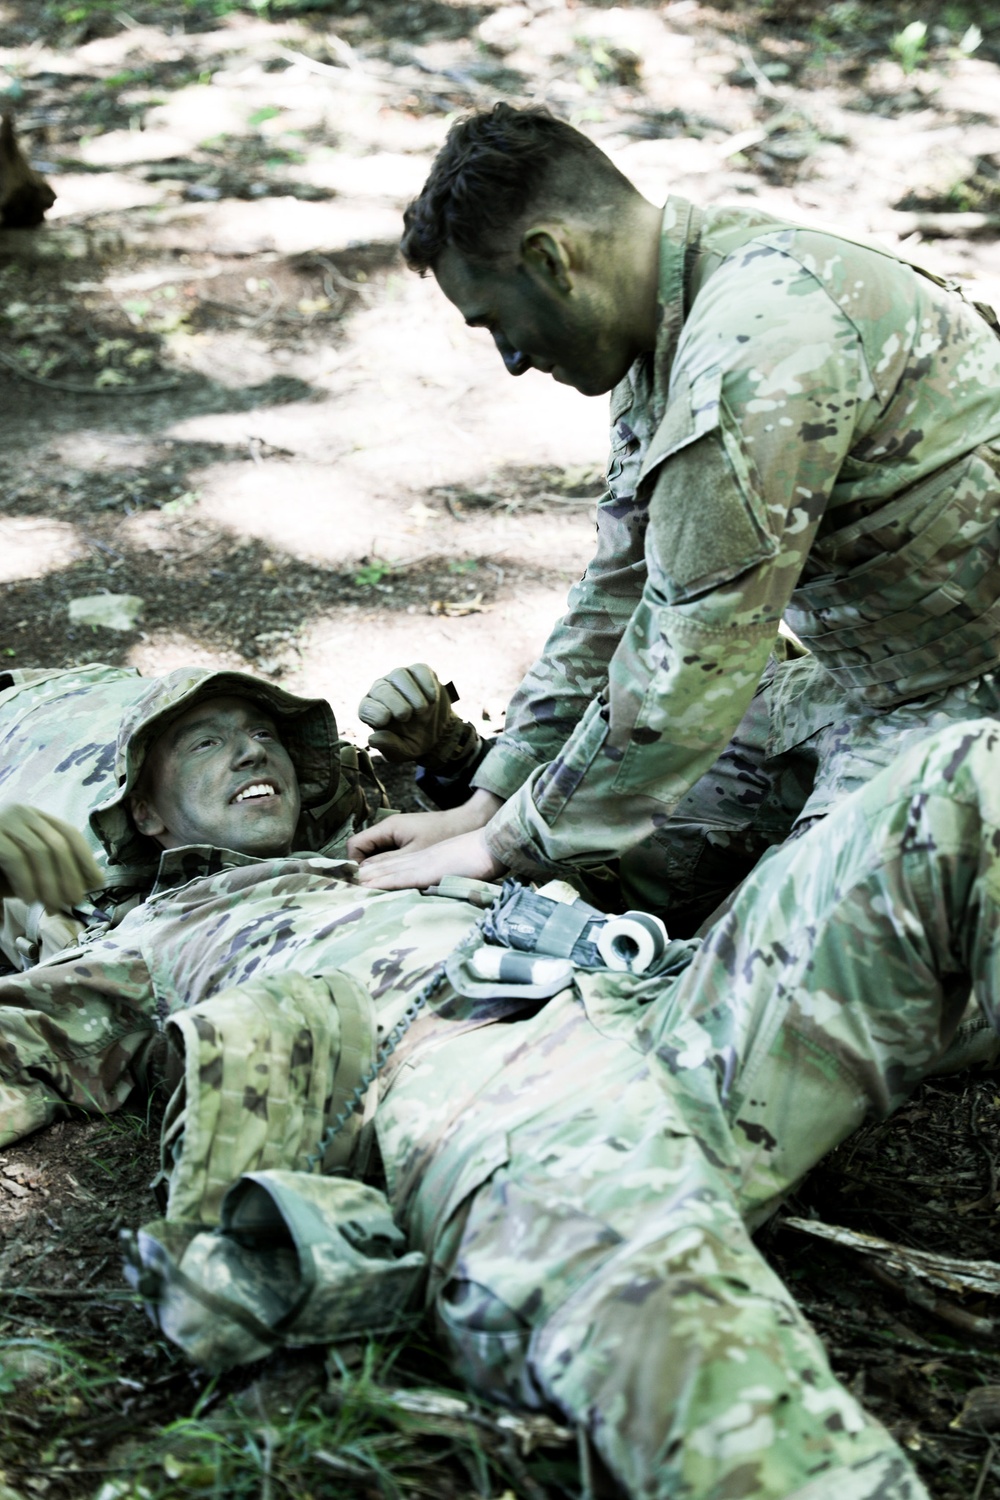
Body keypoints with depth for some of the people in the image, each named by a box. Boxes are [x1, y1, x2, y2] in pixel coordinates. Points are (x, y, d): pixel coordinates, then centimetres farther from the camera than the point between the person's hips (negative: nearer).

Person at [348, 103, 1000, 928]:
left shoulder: (761, 341, -29)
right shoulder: (670, 332, 4)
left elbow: (690, 662, -28)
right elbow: (620, 592, 11)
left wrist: (506, 847, -16)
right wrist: (483, 807, 8)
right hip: (858, 671, 9)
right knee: (660, 846, 6)